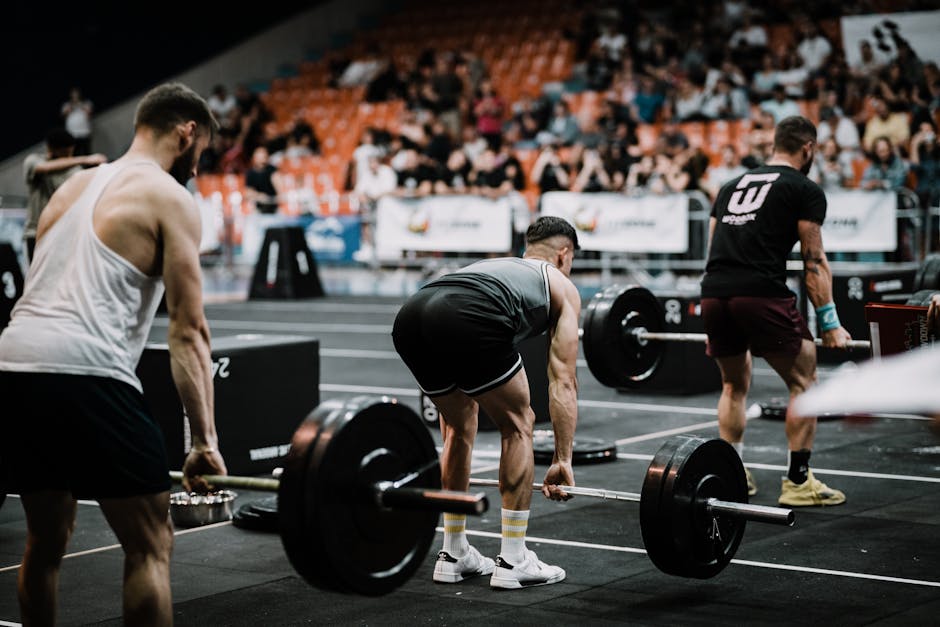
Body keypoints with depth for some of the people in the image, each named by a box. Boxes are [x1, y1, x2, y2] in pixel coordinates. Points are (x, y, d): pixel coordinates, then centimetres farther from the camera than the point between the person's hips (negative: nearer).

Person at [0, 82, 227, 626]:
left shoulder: (75, 186, 27)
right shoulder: (171, 199, 4)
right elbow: (188, 330, -2)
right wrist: (206, 441, -3)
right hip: (84, 371, -8)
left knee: (47, 538, 22)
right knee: (151, 544, 2)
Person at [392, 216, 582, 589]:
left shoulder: (492, 267, 44)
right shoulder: (562, 287, 29)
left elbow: (462, 386, 45)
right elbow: (562, 380, 20)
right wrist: (563, 461, 21)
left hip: (409, 320, 6)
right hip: (468, 323, -6)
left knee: (460, 427, 28)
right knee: (518, 426, 15)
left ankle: (454, 556, 31)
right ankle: (513, 562, 17)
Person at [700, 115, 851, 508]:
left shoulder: (732, 186, 28)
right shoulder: (805, 190, 9)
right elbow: (814, 262, 4)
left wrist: (717, 326, 32)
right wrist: (830, 324, 7)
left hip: (713, 296, 6)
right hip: (760, 295, -6)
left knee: (734, 385, 25)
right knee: (803, 382, 9)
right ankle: (798, 483, 7)